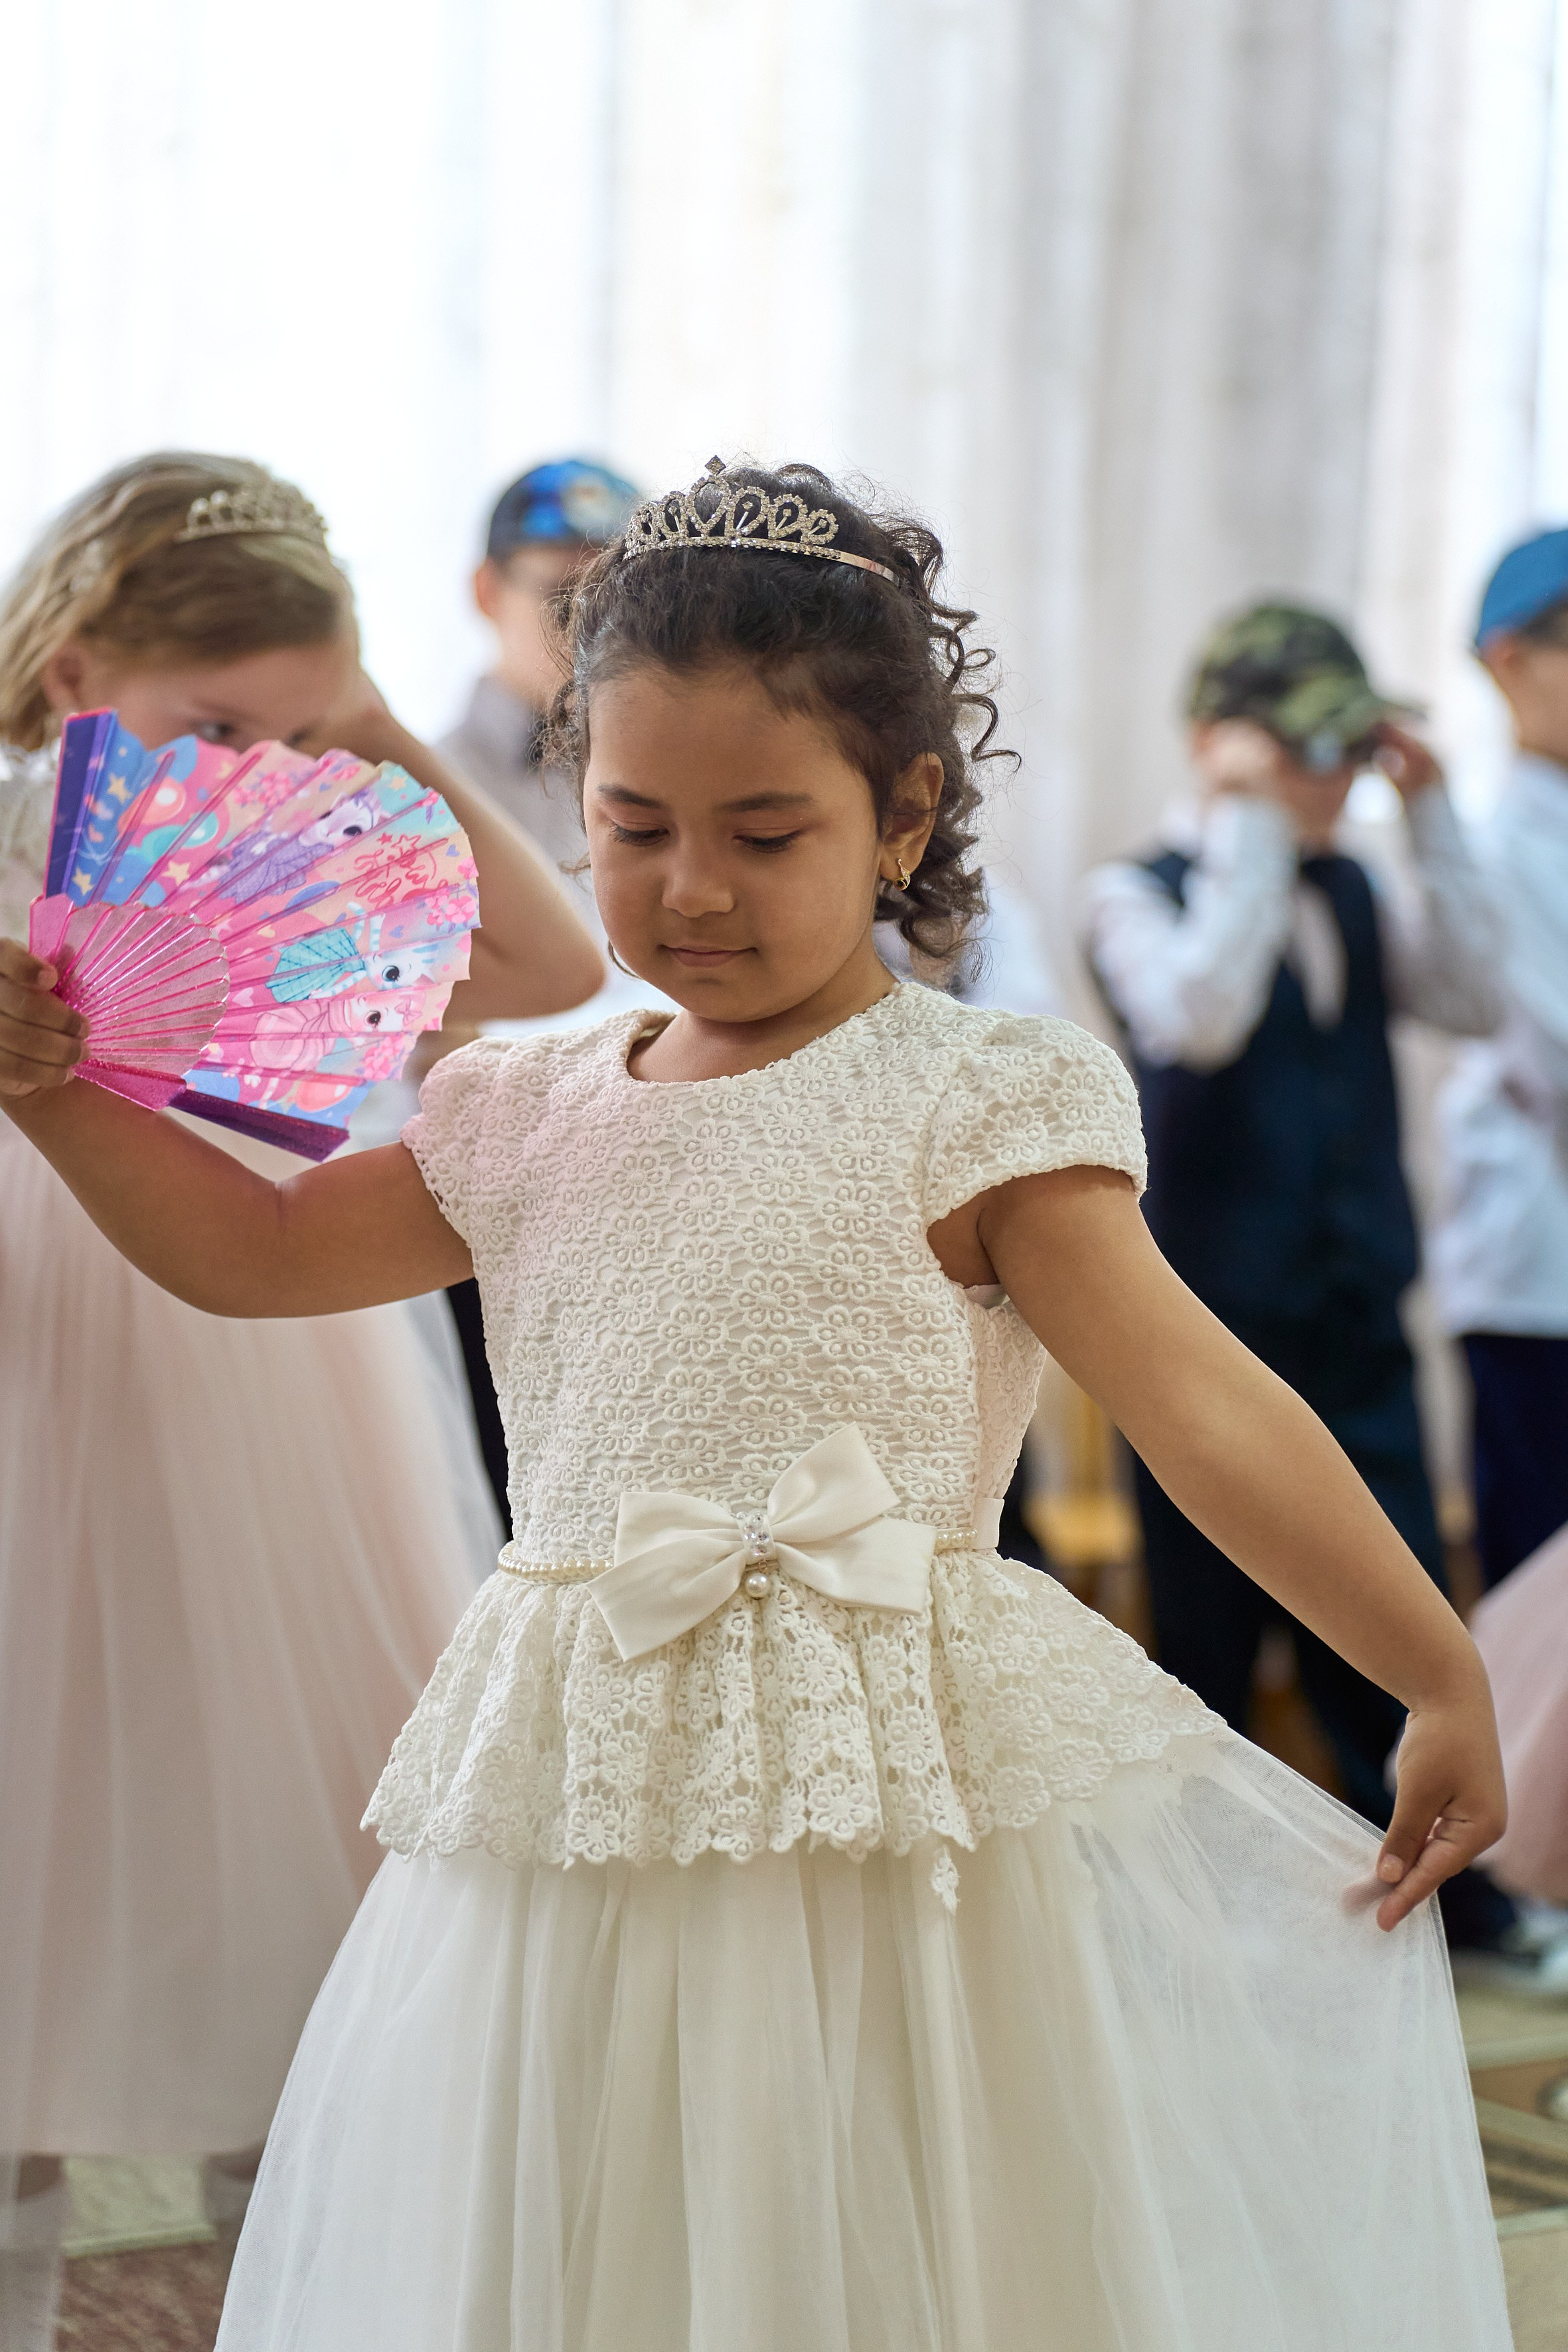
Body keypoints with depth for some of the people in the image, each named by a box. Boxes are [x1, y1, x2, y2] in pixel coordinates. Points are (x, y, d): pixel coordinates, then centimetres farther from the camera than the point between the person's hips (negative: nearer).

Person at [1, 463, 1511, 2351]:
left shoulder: (974, 1104, -5)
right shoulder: (537, 1116, 11)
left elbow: (1203, 1405, -10)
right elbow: (260, 1248, 21)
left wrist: (1438, 1674, -14)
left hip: (890, 1807, -5)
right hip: (585, 1817, 5)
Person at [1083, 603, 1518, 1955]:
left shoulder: (1351, 895, 10)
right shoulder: (1139, 894, -5)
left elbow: (1472, 1003, -3)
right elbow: (1200, 1016, -25)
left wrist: (1428, 815, -6)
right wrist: (1250, 826, -20)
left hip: (1357, 1332, 4)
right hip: (1210, 1336, -4)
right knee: (1206, 1649, 7)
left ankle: (1449, 1894, 21)